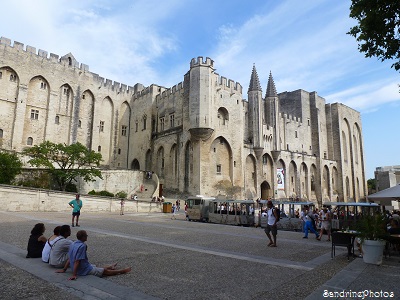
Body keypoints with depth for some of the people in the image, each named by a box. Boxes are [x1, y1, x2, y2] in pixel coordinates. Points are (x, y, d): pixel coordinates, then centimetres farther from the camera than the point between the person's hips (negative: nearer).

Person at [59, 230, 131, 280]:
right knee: (106, 271, 9)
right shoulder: (82, 246, -27)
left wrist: (64, 269, 18)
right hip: (85, 270, -9)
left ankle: (110, 267, 57)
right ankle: (122, 271, 25)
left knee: (97, 268, 32)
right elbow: (77, 261, -29)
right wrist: (74, 275, -27)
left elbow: (70, 259, 11)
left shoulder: (73, 244, 2)